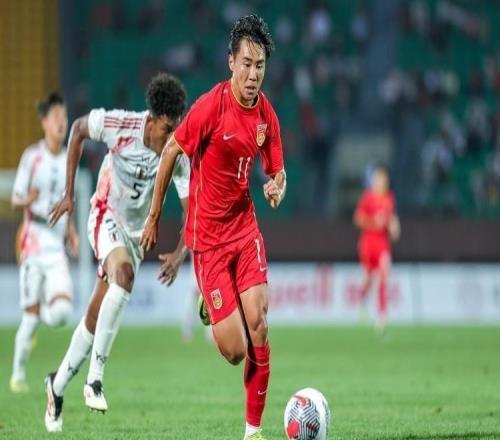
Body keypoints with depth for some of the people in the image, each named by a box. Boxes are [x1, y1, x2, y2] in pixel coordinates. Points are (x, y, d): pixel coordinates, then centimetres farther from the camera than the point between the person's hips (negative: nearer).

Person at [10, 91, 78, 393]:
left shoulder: (68, 158, 11)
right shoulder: (32, 156, -5)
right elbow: (15, 198, -2)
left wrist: (71, 230, 11)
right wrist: (27, 200, -24)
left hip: (57, 244, 4)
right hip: (34, 240, -4)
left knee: (62, 310, -16)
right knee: (31, 313, -4)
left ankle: (44, 310, 19)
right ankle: (18, 373, 13)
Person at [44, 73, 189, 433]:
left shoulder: (178, 156, -17)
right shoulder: (121, 126, -21)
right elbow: (78, 129, -3)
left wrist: (180, 252, -35)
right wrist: (69, 193, -3)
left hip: (137, 230, 3)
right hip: (107, 217, -3)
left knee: (96, 317, 5)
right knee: (123, 272, -34)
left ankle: (58, 386, 27)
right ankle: (95, 378, -32)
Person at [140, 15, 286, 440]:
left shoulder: (266, 114, 0)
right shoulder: (211, 106, -17)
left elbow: (277, 171, 12)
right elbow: (170, 152, -5)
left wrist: (278, 189, -13)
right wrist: (154, 217, 1)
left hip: (245, 226, 5)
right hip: (208, 233, -5)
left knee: (259, 324, -11)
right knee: (234, 350, -9)